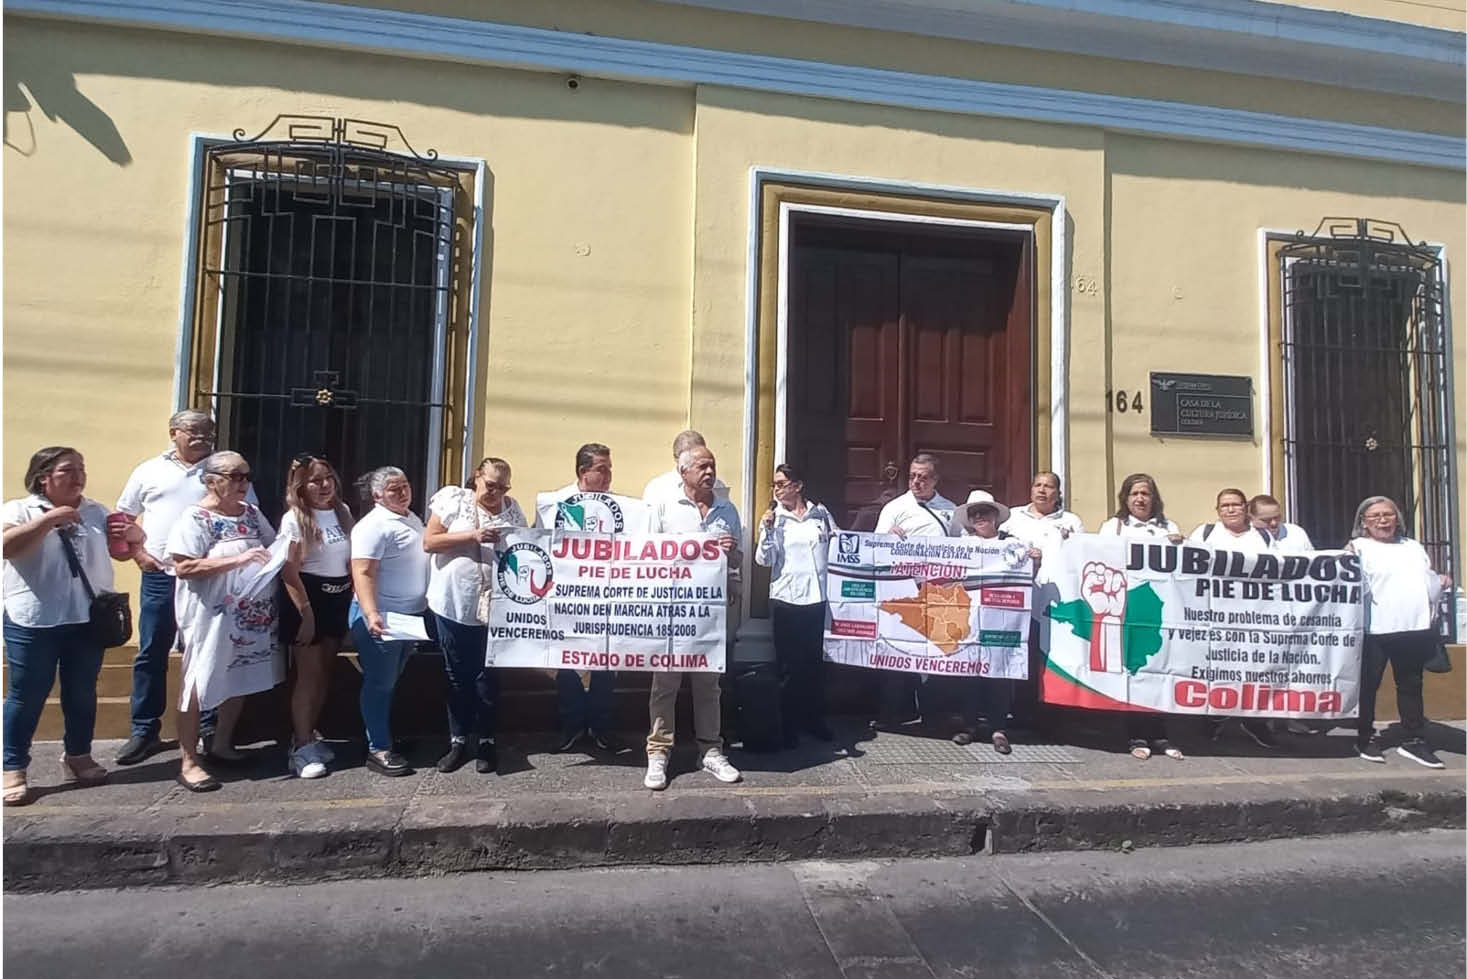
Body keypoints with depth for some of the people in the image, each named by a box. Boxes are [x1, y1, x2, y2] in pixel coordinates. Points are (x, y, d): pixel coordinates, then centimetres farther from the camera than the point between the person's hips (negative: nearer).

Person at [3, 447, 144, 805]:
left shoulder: (97, 512, 10)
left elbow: (124, 552, 13)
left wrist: (135, 537, -8)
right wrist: (49, 519, -23)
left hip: (88, 621, 4)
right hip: (33, 623, -4)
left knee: (82, 693, 14)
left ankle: (77, 758, 28)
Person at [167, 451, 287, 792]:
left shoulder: (252, 513, 10)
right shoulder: (195, 518, -10)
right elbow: (184, 568, -19)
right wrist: (238, 560, -26)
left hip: (251, 613, 7)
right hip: (211, 616, -7)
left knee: (241, 680, 15)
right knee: (199, 684, 1)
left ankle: (222, 745, 32)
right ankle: (188, 762, 11)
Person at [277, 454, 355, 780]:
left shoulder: (342, 512, 7)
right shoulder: (294, 519, -11)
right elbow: (288, 572, -14)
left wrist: (355, 599, 10)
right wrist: (305, 612, -18)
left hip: (339, 599, 6)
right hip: (308, 598, -6)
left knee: (324, 673, 12)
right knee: (309, 675, -3)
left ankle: (306, 735, 25)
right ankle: (303, 748, 3)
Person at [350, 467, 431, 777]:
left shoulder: (413, 519, 11)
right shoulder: (373, 526, -17)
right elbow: (363, 574, -24)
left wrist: (423, 608, 23)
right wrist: (371, 615, -35)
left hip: (410, 616, 9)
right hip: (382, 618, -9)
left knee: (391, 682, 18)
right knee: (379, 684, 0)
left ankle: (384, 736, 31)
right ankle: (378, 750, 8)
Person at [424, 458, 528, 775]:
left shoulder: (512, 509, 4)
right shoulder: (453, 499, -2)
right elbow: (429, 542, -7)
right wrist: (472, 535, -17)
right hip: (453, 605, -1)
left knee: (488, 675, 7)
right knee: (458, 675, 11)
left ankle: (486, 741, 21)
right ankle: (458, 740, 23)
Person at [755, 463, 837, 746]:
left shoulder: (820, 513, 6)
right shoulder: (774, 517, 2)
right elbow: (764, 560, -4)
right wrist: (767, 530, -15)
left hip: (818, 598, 2)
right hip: (786, 599, -1)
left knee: (814, 661, 11)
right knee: (789, 664, 5)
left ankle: (814, 719, 25)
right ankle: (789, 725, 16)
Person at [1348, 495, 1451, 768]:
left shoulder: (1413, 547, 18)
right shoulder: (1359, 547, -2)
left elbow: (1427, 583, 23)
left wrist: (1441, 583, 3)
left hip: (1415, 628, 6)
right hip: (1375, 629, -5)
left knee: (1411, 685, 13)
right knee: (1369, 684, 3)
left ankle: (1414, 740, 22)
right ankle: (1366, 738, 14)